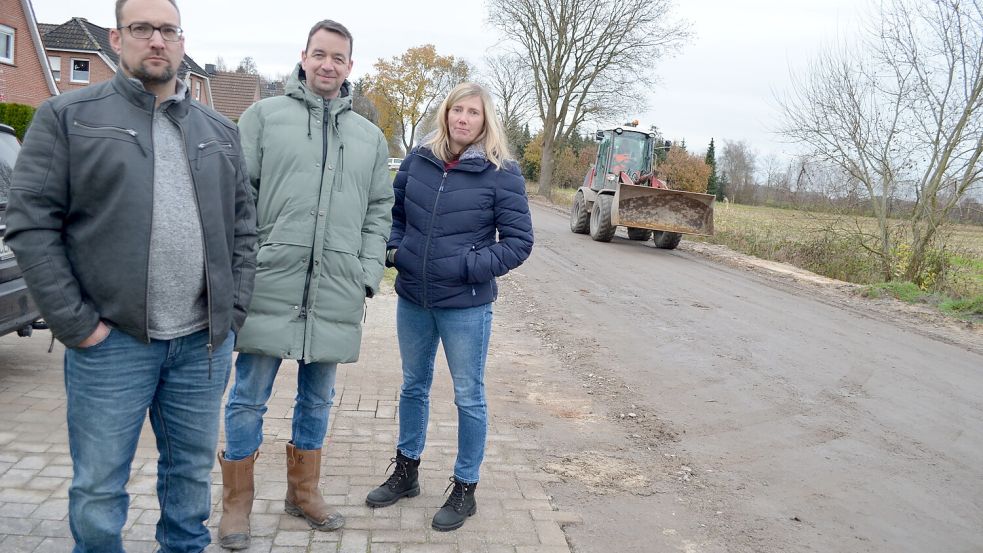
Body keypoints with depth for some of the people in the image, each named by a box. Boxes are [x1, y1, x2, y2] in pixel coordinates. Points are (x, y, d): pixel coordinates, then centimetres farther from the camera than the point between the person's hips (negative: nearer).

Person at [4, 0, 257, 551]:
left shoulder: (220, 131, 13)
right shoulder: (68, 116, 1)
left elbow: (244, 226, 13)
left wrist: (234, 311, 4)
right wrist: (76, 323, -9)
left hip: (204, 341, 3)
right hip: (111, 341, -3)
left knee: (193, 474, 15)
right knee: (99, 488, 7)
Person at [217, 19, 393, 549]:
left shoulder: (370, 137, 14)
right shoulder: (264, 115, 4)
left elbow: (379, 212, 14)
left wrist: (367, 275, 2)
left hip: (336, 294, 3)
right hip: (270, 286, -3)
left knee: (316, 400, 15)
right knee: (248, 399, 6)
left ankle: (303, 491, 33)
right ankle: (237, 502, 24)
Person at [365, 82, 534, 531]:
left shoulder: (501, 173, -10)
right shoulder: (419, 160, 1)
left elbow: (519, 242, -9)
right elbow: (394, 211, 16)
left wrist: (468, 268, -17)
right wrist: (393, 248, -1)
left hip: (466, 306, -4)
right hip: (412, 299, 5)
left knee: (468, 397, 8)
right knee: (414, 386, 20)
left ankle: (465, 489, 26)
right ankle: (406, 472, 39)